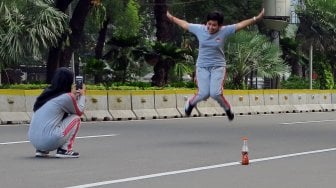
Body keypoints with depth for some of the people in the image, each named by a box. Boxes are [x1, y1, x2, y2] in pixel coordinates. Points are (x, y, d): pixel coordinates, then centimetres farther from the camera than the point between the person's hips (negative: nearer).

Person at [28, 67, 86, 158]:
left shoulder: (47, 93, 14)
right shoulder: (66, 97, -5)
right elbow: (79, 111, 13)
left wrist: (74, 95, 38)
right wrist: (82, 95, 28)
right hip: (49, 141, -7)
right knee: (76, 118, 12)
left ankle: (41, 150, 19)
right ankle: (64, 150, 5)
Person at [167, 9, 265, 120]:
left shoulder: (224, 31, -8)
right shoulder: (199, 29, -4)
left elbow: (241, 25, -11)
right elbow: (185, 24, 10)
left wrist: (256, 18, -19)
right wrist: (171, 18, 21)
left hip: (218, 66, -1)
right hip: (202, 67, 1)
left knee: (215, 93, -16)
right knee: (204, 94, -9)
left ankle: (227, 109, 14)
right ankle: (191, 102, 25)